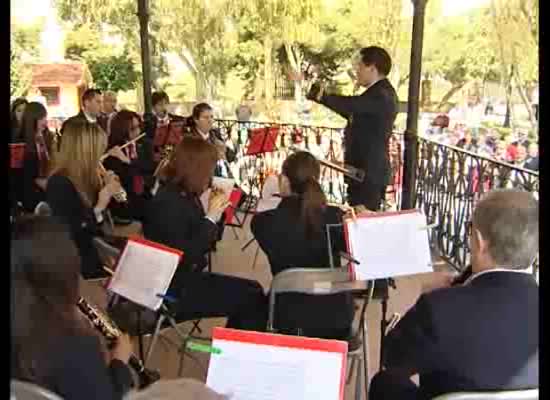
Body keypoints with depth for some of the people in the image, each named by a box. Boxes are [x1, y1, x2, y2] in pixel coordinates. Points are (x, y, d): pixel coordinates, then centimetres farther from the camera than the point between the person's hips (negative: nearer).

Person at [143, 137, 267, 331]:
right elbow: (185, 256, -25)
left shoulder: (186, 196, 6)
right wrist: (210, 218, -22)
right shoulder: (167, 204, -21)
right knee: (251, 298, -9)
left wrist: (216, 211, 0)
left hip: (188, 279, 9)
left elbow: (202, 245, 12)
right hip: (174, 291, -9)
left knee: (252, 289, 4)